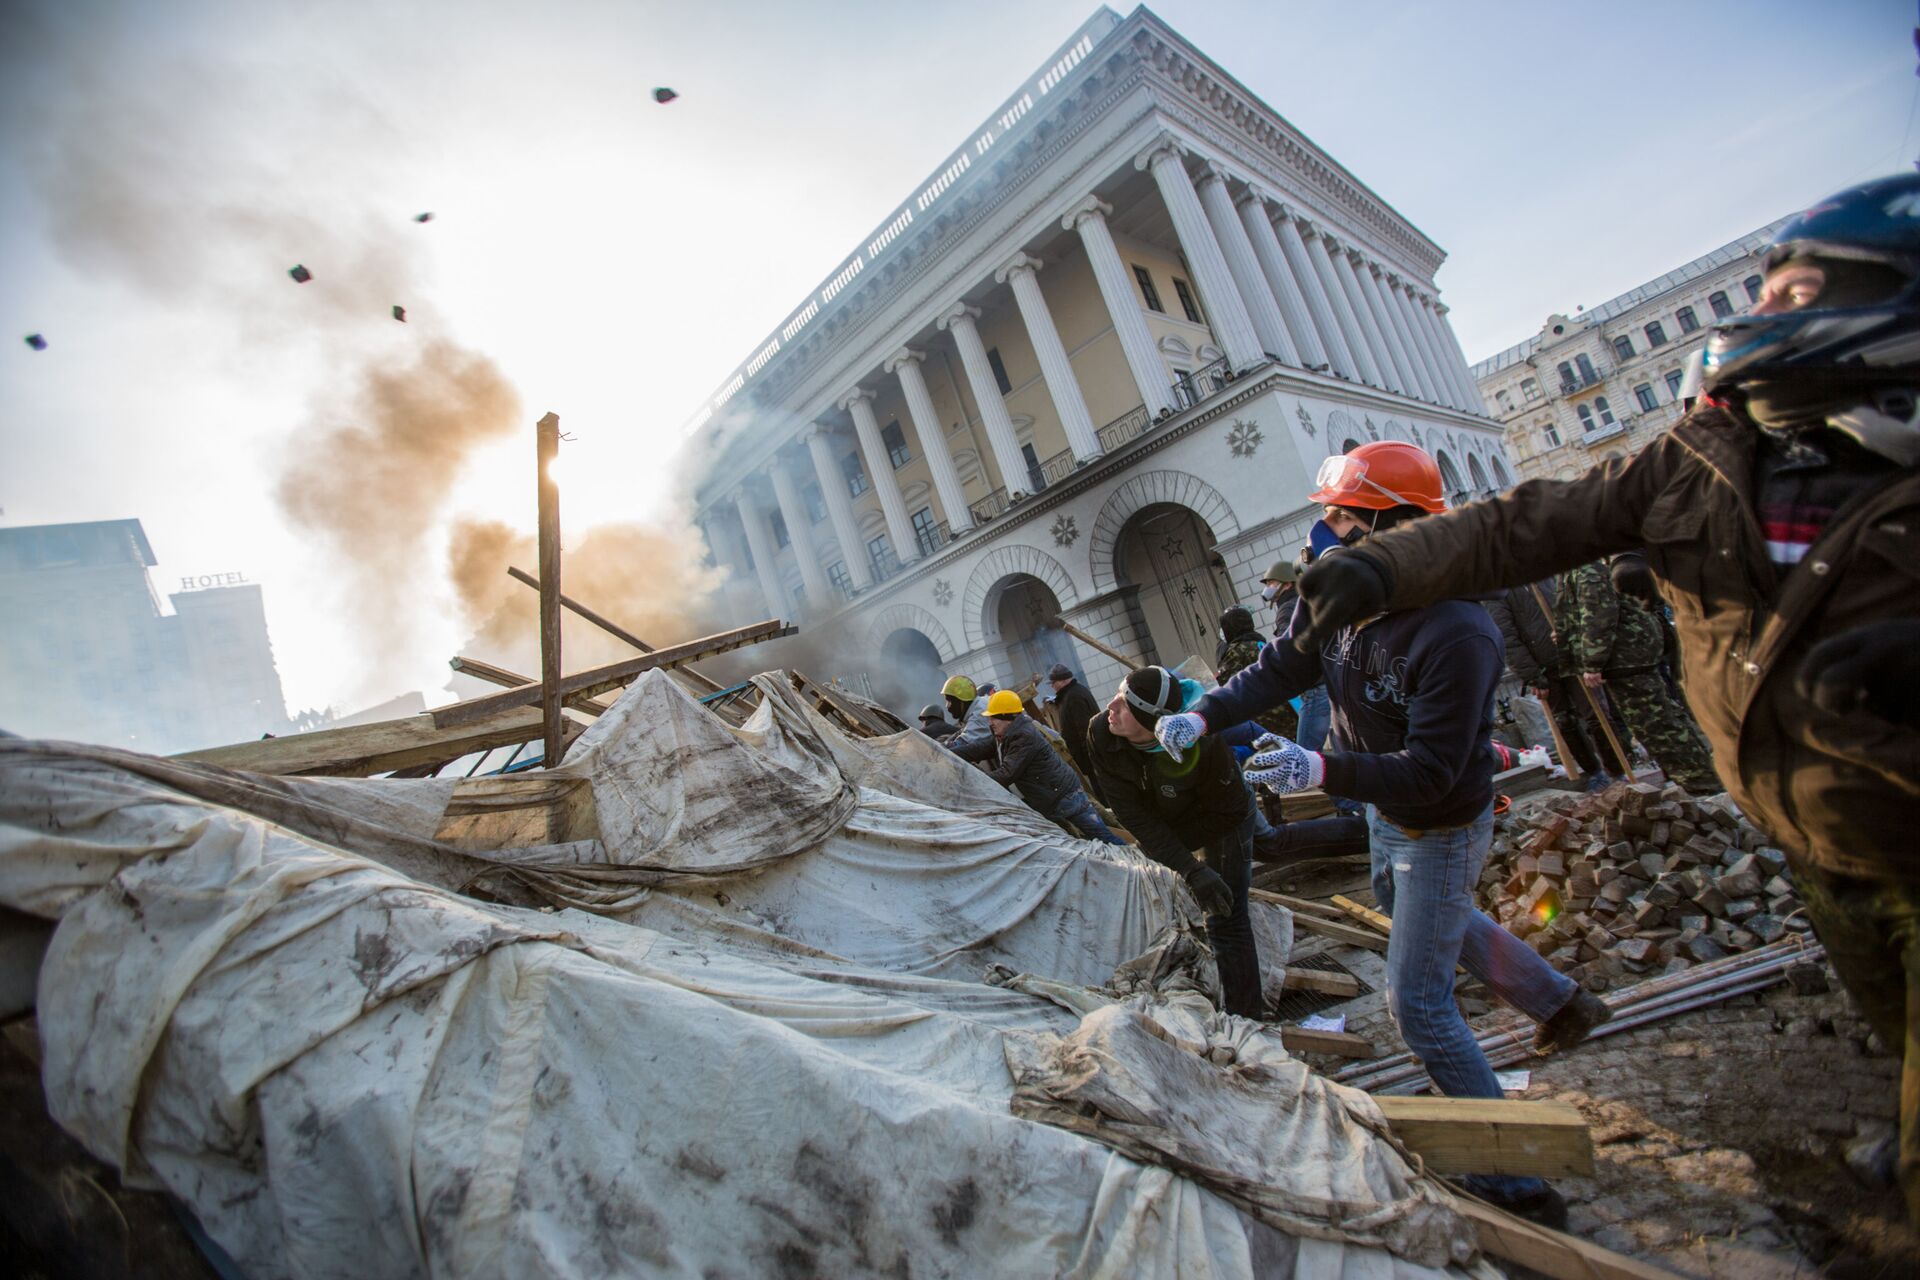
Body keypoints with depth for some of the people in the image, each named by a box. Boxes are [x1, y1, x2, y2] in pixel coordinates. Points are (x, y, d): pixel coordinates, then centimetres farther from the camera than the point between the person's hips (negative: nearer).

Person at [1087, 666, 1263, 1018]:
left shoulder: (1203, 742, -42)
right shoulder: (1101, 735, -32)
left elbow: (1229, 811, -24)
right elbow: (1132, 813, -26)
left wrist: (1166, 846, -17)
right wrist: (1191, 869, -35)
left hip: (1222, 821, -4)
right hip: (1161, 821, 4)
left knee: (1226, 920, -10)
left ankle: (1244, 1018, 2)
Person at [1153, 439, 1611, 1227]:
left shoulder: (1457, 634, -36)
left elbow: (1428, 772, -37)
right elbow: (1281, 669, -6)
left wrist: (1323, 770, -50)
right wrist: (1204, 716, -20)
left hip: (1441, 830, -9)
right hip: (1385, 813, 9)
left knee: (1417, 1003, -3)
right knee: (1404, 910, 33)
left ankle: (1516, 1183, 16)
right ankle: (1559, 1001, 55)